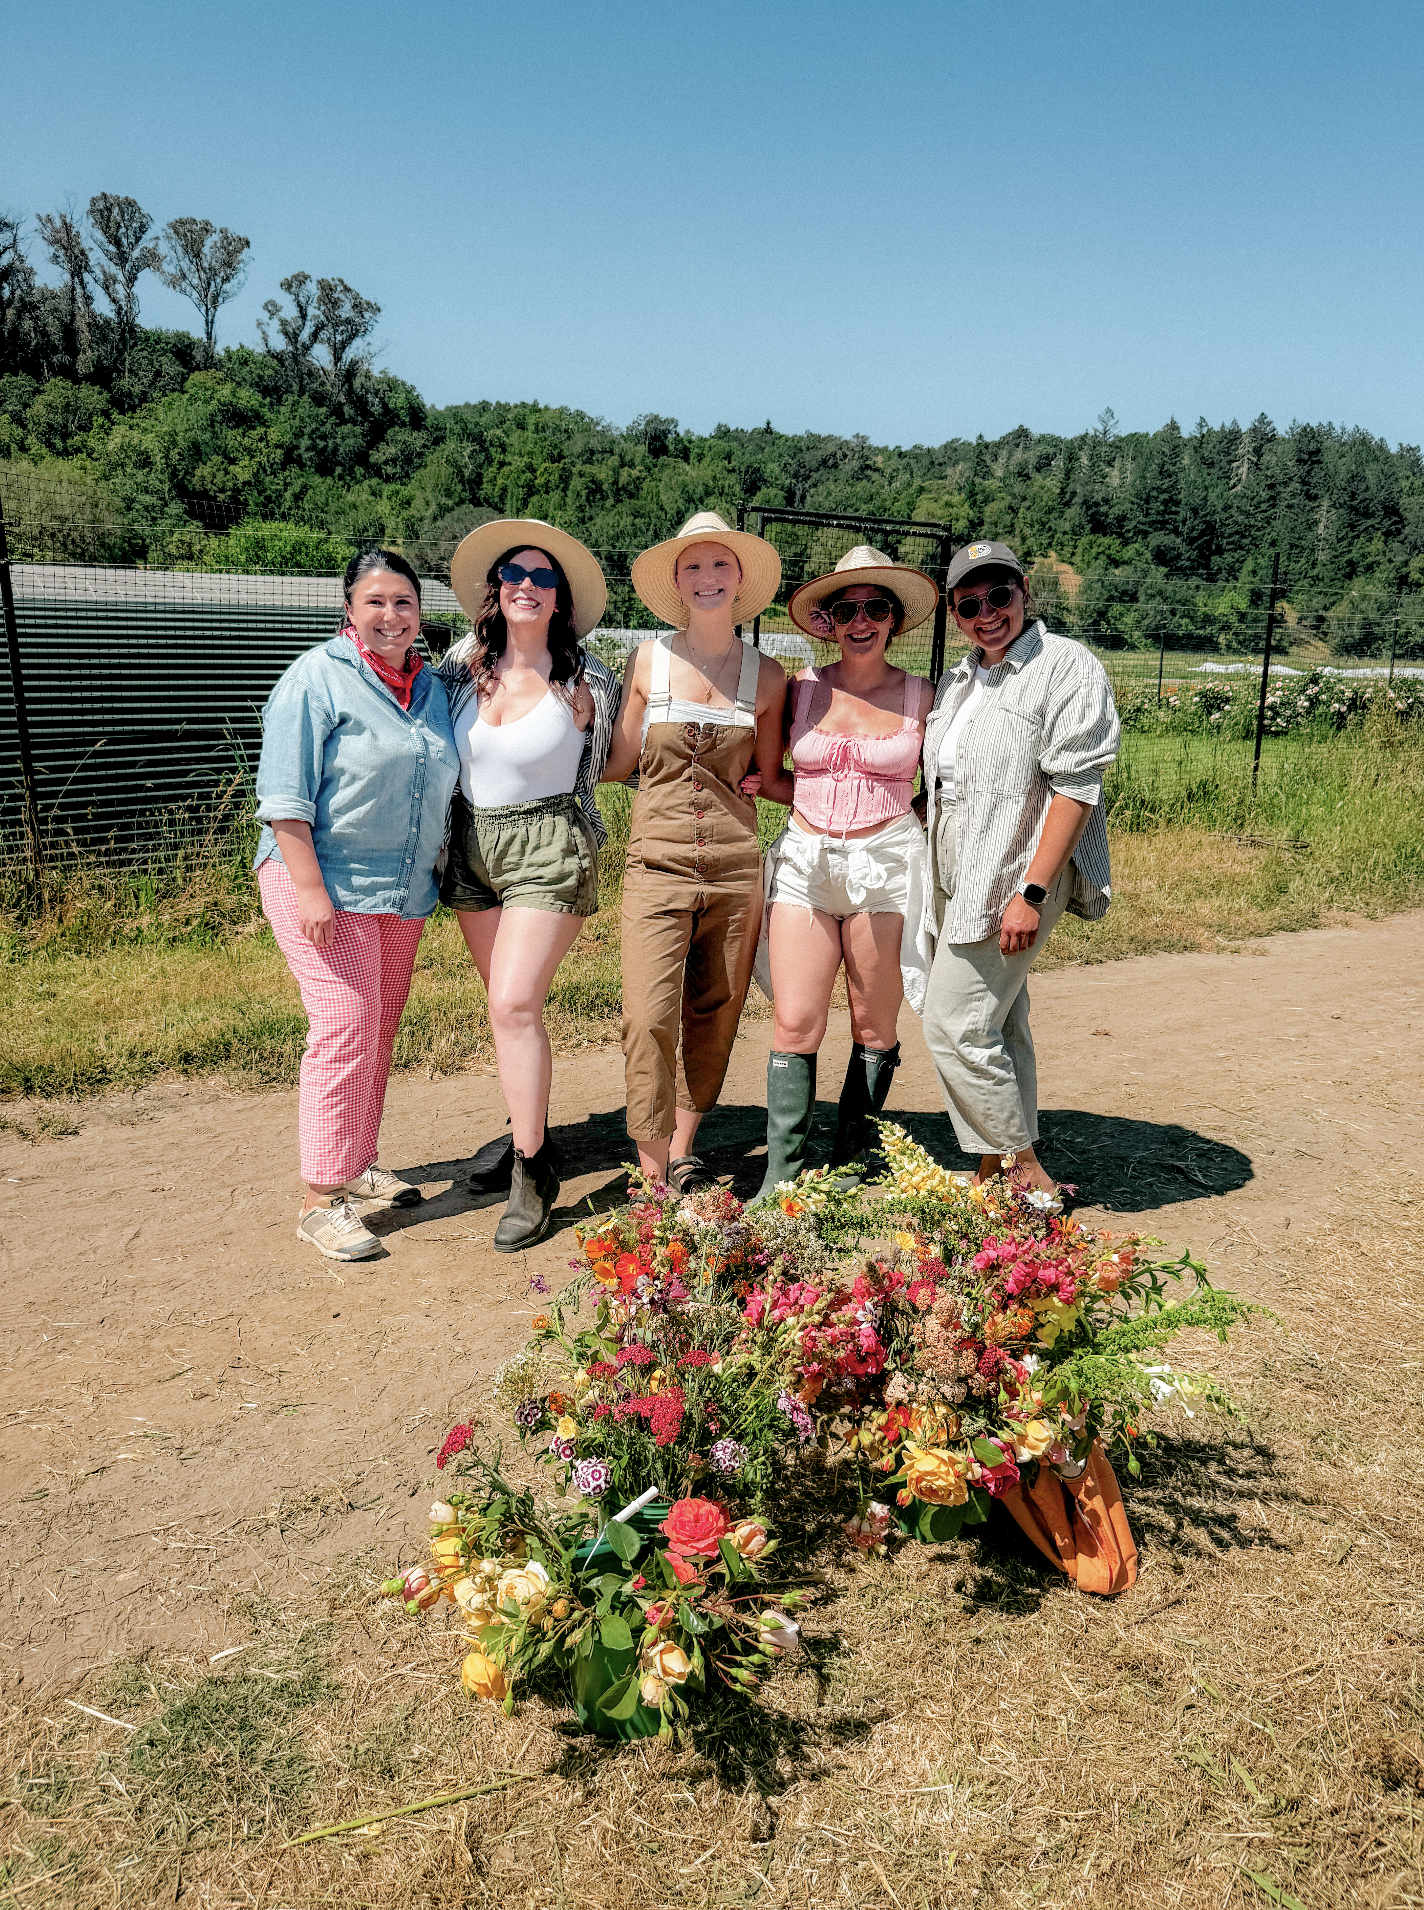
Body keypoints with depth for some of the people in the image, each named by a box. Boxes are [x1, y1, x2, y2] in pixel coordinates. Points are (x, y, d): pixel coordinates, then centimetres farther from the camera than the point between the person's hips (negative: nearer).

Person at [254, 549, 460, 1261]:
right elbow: (285, 794, -14)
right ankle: (321, 1200, -3)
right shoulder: (319, 677, -7)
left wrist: (434, 878, 17)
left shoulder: (430, 686, 13)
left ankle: (357, 1167, 26)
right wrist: (310, 889, -20)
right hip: (325, 883, -7)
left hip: (404, 891, 7)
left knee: (380, 1034, 12)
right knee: (344, 1030, -11)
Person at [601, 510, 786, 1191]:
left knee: (714, 1015, 9)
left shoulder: (765, 674, 5)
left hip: (736, 866, 2)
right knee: (648, 1016, -11)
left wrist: (753, 783, 2)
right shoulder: (649, 660, 2)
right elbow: (618, 762, 8)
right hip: (658, 861, -2)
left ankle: (682, 1153, 26)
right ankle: (652, 1175, 1)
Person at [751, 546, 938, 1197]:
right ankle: (781, 1175, 3)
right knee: (796, 1025, -5)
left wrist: (900, 825, -3)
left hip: (885, 866, -1)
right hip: (804, 862, 1)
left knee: (873, 1030, 5)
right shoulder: (804, 688, 7)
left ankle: (848, 1168, 19)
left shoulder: (920, 697, 3)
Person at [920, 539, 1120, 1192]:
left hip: (1012, 880, -8)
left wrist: (1031, 893, -22)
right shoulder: (962, 680, 16)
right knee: (997, 1027, 12)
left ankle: (1029, 1175, 3)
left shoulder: (1068, 668, -9)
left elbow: (1075, 790, -16)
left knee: (955, 1024, -10)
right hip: (956, 877, 8)